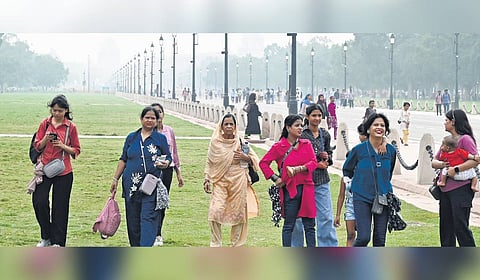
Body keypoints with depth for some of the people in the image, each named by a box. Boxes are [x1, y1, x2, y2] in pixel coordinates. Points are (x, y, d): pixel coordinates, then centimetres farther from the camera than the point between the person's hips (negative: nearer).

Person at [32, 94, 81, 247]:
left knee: (60, 207, 2)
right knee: (39, 202, -8)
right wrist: (46, 139, -13)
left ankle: (58, 242, 13)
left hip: (63, 172, -2)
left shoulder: (71, 127, 0)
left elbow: (76, 151, 4)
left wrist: (63, 146, -14)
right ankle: (46, 237, 11)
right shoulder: (45, 124, 5)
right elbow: (37, 146, 7)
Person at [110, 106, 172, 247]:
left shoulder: (161, 138, 5)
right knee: (133, 219, 6)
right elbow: (123, 160, 16)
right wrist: (115, 179, 13)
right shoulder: (131, 137, 12)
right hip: (131, 185, 3)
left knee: (148, 218, -11)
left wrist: (165, 163, -16)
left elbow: (168, 158, 7)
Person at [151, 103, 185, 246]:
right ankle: (157, 235, -7)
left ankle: (157, 233, 20)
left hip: (167, 169, 4)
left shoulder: (169, 131, 8)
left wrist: (178, 173, 17)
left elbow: (174, 152, 16)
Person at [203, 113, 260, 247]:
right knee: (215, 211, -14)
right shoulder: (215, 142, 5)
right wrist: (207, 179, 5)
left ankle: (236, 245, 16)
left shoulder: (240, 142, 4)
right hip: (220, 180, 0)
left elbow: (255, 159, 9)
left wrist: (245, 157, -10)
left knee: (237, 213, 3)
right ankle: (215, 245, -3)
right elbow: (209, 162, 12)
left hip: (238, 181, 0)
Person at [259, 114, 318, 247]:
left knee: (309, 225, 5)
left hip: (306, 188, 3)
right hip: (289, 189, -3)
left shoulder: (306, 144, 9)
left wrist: (298, 169, -16)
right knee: (289, 225, 3)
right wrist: (274, 178, -4)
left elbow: (313, 162, -1)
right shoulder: (279, 147, -1)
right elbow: (263, 163, 4)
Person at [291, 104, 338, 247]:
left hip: (322, 181, 4)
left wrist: (327, 158, -4)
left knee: (326, 216, 0)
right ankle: (296, 249, 19)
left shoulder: (325, 134, 9)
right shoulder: (301, 134, -5)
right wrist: (316, 164, -14)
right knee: (299, 216, 6)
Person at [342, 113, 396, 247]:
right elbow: (347, 170, 12)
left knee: (380, 239, 4)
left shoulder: (391, 150, 5)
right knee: (363, 238, -13)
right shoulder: (359, 150, -4)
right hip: (362, 199, -3)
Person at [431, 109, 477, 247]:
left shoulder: (465, 139, -8)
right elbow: (434, 161, 17)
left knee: (460, 226, -8)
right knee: (446, 226, 12)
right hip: (445, 189, 8)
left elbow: (475, 160, -20)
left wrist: (456, 169, -22)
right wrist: (440, 164, -5)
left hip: (461, 189, -8)